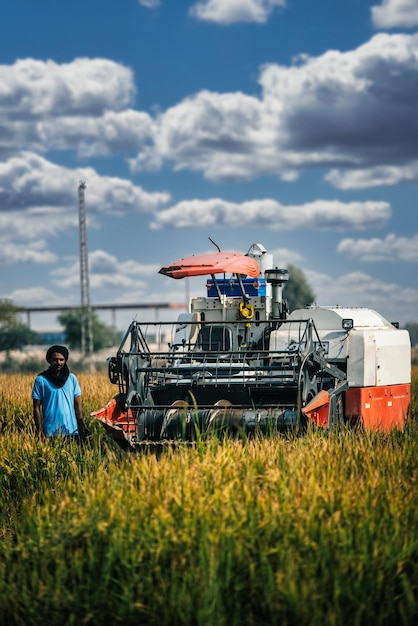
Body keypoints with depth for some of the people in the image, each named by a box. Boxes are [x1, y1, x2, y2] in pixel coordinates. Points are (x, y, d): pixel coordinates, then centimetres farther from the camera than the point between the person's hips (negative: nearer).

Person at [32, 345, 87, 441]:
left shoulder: (72, 378, 9)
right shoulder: (40, 380, 1)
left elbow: (78, 406, 9)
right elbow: (36, 408, 1)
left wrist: (82, 429, 1)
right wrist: (40, 432, -6)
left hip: (71, 432, 2)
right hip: (50, 433, -2)